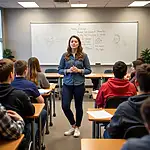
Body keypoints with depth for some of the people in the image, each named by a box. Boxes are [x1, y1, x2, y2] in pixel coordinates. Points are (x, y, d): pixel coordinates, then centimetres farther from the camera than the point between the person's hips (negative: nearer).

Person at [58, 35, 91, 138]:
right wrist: (67, 70, -12)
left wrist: (79, 70, -13)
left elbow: (89, 70, 2)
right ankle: (73, 125, 23)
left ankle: (77, 128, 28)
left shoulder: (83, 56, 1)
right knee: (65, 106, -3)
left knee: (78, 106, 9)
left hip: (79, 84, -1)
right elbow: (59, 70, 6)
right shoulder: (65, 56, 4)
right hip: (67, 84, 1)